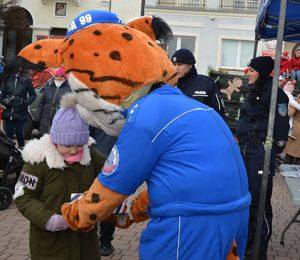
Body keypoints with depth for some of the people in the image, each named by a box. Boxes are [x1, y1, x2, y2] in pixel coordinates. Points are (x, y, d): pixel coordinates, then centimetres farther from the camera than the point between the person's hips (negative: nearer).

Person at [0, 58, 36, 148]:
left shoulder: (25, 79, -1)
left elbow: (33, 94, 5)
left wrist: (26, 102, -10)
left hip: (20, 113, -2)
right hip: (8, 111, 2)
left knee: (19, 133, 0)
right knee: (9, 134, 8)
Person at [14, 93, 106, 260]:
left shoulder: (91, 155, -3)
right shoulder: (39, 160, -15)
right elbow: (23, 197, -11)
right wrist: (46, 219, -25)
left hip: (84, 237, 4)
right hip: (49, 242, -4)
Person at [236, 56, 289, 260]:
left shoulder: (274, 92, -10)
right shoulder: (255, 92, 18)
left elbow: (281, 125, -13)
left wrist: (274, 152, -10)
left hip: (261, 153, -9)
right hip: (247, 151, 9)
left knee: (258, 201, -5)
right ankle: (247, 241, 27)